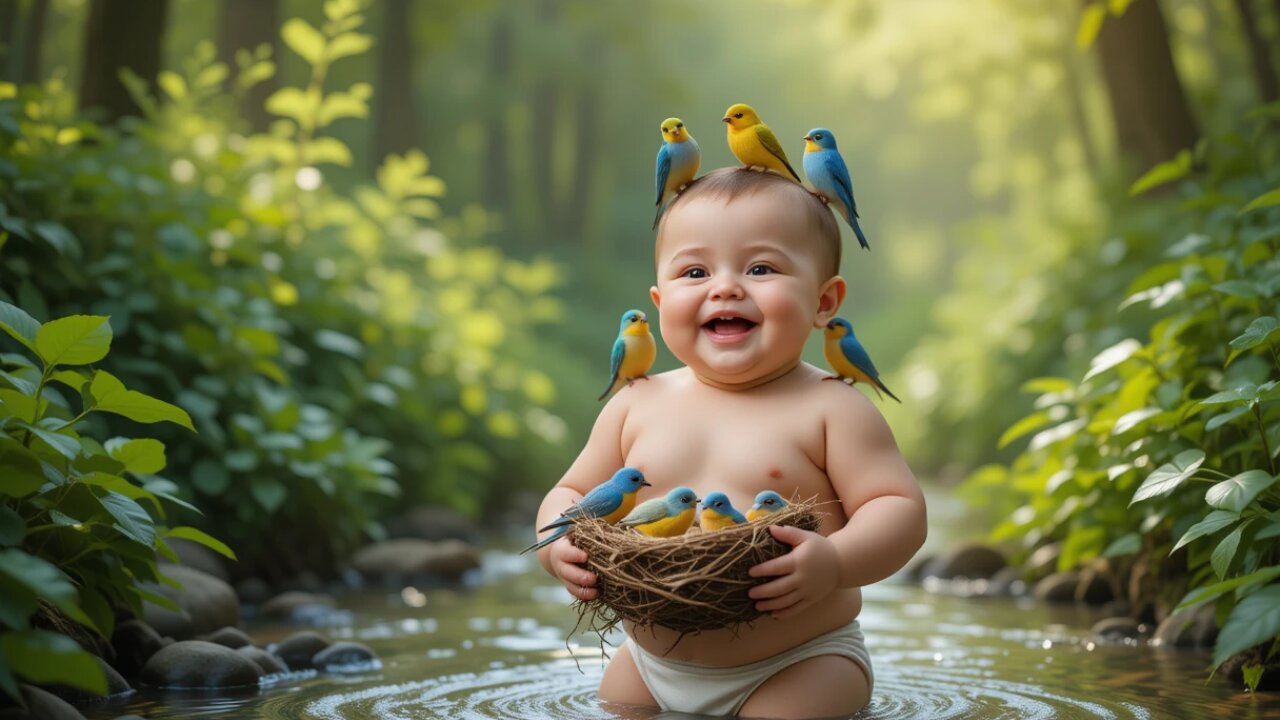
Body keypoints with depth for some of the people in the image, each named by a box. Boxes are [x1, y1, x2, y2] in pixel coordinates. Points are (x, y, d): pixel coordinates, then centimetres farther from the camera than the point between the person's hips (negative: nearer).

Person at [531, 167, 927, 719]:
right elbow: (571, 494, 11)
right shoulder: (638, 405, 3)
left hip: (799, 666, -4)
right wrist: (558, 544, -12)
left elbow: (902, 509, -11)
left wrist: (835, 562, -31)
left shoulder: (830, 409, -8)